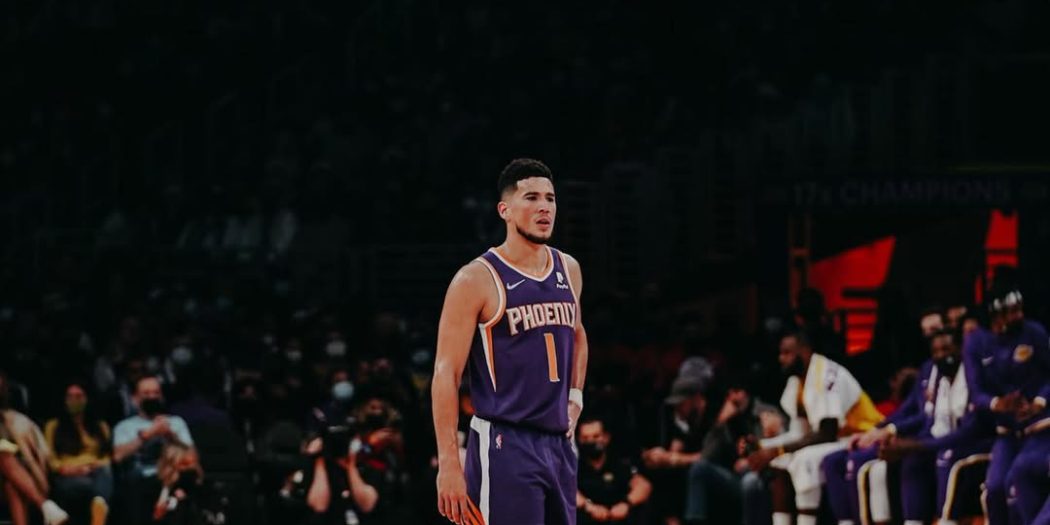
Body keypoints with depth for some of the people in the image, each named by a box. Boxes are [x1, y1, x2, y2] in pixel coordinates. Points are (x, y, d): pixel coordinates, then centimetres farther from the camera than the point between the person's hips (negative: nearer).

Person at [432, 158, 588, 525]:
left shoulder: (568, 270, 12)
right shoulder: (477, 280, -9)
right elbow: (446, 373, -12)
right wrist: (448, 463, -18)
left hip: (558, 443, 7)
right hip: (505, 445, -7)